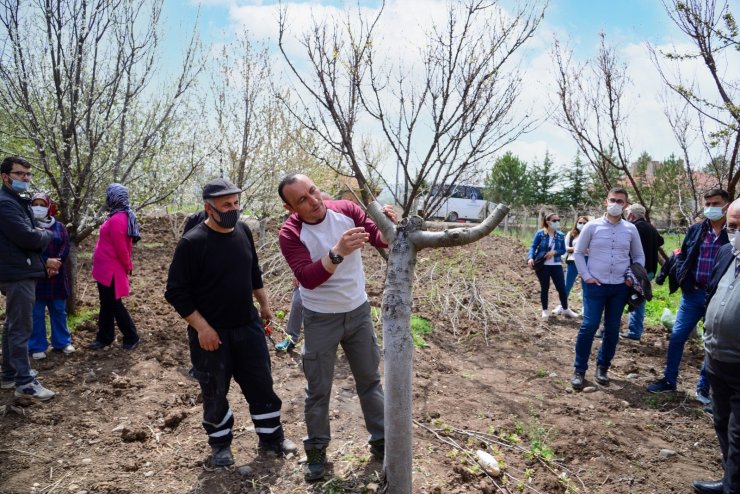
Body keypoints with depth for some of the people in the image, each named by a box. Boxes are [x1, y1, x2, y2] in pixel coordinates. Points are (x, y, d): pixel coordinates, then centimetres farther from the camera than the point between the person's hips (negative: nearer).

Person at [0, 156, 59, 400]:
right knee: (22, 328, -6)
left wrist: (43, 261, 7)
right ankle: (24, 382, 0)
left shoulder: (20, 202, 17)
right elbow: (27, 237, -25)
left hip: (20, 271, 11)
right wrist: (46, 235, -4)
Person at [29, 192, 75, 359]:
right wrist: (45, 263, -21)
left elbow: (66, 246, -1)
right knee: (36, 313, 3)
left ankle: (63, 342, 21)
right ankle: (37, 347, 11)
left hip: (57, 275, 3)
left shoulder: (58, 226, 9)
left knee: (59, 310, 11)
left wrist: (56, 262, -17)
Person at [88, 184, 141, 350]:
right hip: (108, 269, 10)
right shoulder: (123, 216, 9)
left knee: (114, 305, 1)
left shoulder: (116, 220, -23)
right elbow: (122, 246, 13)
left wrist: (127, 267, -9)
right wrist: (127, 266, 14)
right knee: (106, 305, 16)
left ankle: (132, 337, 11)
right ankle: (104, 337, 26)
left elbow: (121, 248, -22)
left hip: (110, 270, -10)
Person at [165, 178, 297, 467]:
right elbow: (175, 292, -15)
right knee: (215, 393, 12)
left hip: (248, 326, 5)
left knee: (262, 385, 12)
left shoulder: (243, 230, 0)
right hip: (211, 333, -5)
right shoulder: (192, 243, -18)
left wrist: (264, 304, 17)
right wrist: (201, 327, -18)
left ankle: (272, 438, 30)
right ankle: (220, 444, 34)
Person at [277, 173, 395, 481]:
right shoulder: (290, 233, -19)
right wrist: (337, 253, -45)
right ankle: (316, 450, 30)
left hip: (359, 311, 3)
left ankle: (381, 441, 33)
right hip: (320, 319, -3)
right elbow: (307, 278, -30)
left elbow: (381, 241, -12)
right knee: (318, 390, 10)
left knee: (370, 379, 16)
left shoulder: (346, 210, -10)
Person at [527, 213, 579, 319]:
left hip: (556, 265, 3)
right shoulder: (540, 233, -7)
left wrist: (554, 252, -14)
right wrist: (531, 258, -22)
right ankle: (545, 310, 21)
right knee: (544, 288, 8)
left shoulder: (560, 235, 3)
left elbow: (563, 250, 6)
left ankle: (565, 309, 22)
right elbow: (533, 247, -6)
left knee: (562, 287, 3)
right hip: (542, 265, -3)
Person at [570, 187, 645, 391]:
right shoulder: (592, 226, -2)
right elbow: (578, 253, 4)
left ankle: (603, 367, 24)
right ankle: (579, 370, 3)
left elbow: (639, 256, 15)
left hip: (620, 287, 3)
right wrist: (586, 276, -6)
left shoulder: (631, 229, 5)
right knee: (589, 326, -8)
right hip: (595, 285, -3)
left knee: (612, 329, 9)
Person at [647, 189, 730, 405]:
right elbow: (682, 257, 10)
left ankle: (704, 388, 23)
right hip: (693, 293, 3)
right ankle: (669, 380, 20)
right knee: (677, 337, 5)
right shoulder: (695, 230, 4)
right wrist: (684, 281, -4)